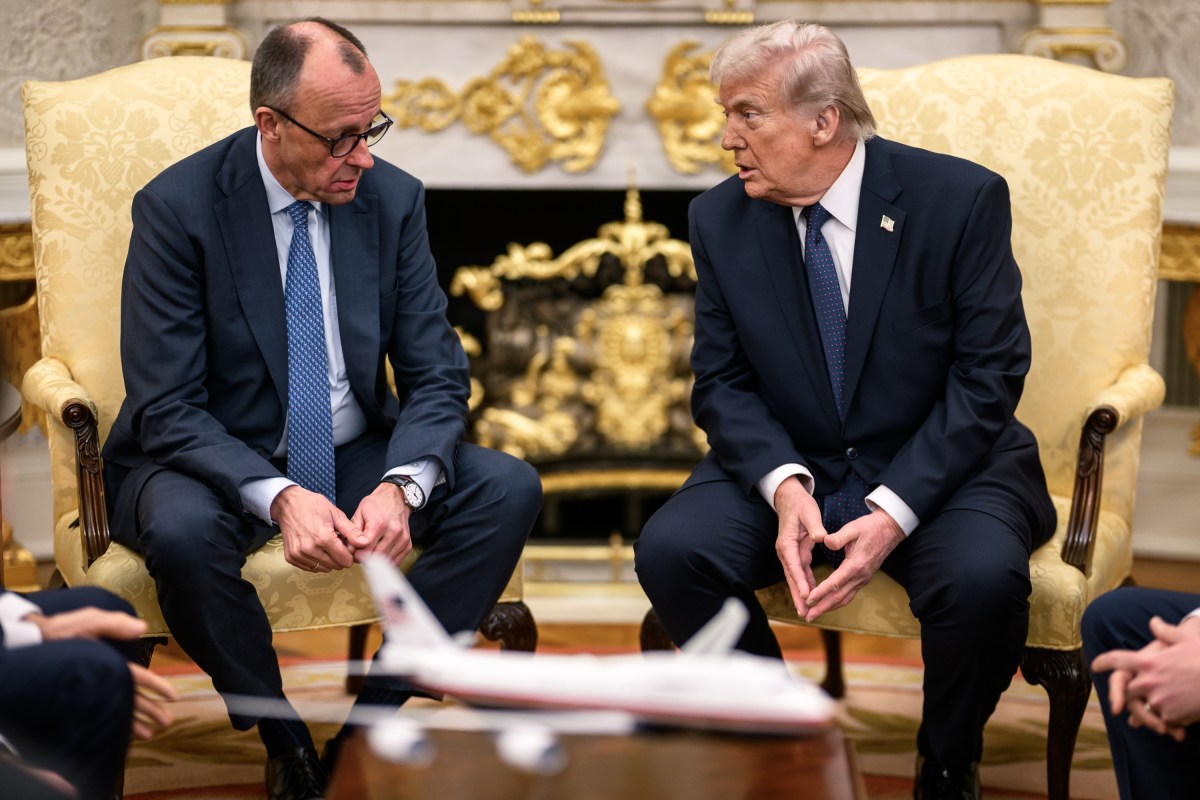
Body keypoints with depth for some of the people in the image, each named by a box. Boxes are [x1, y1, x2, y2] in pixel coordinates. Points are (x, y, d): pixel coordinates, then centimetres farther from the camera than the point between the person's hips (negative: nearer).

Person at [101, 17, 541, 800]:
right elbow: (166, 409, -18)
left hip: (355, 455, 4)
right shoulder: (178, 207, -15)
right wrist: (278, 497, -34)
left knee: (510, 488, -20)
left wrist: (399, 486, -25)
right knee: (183, 532, -37)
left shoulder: (393, 198, -4)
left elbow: (437, 375, -3)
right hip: (222, 466, -3)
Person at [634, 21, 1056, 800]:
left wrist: (895, 511, -23)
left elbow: (988, 377, -12)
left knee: (983, 576, -34)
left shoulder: (961, 198, -11)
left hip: (939, 468, -3)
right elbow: (722, 381, 1)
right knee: (671, 550, -24)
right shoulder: (721, 219, -1)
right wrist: (784, 485, -20)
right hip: (789, 465, 3)